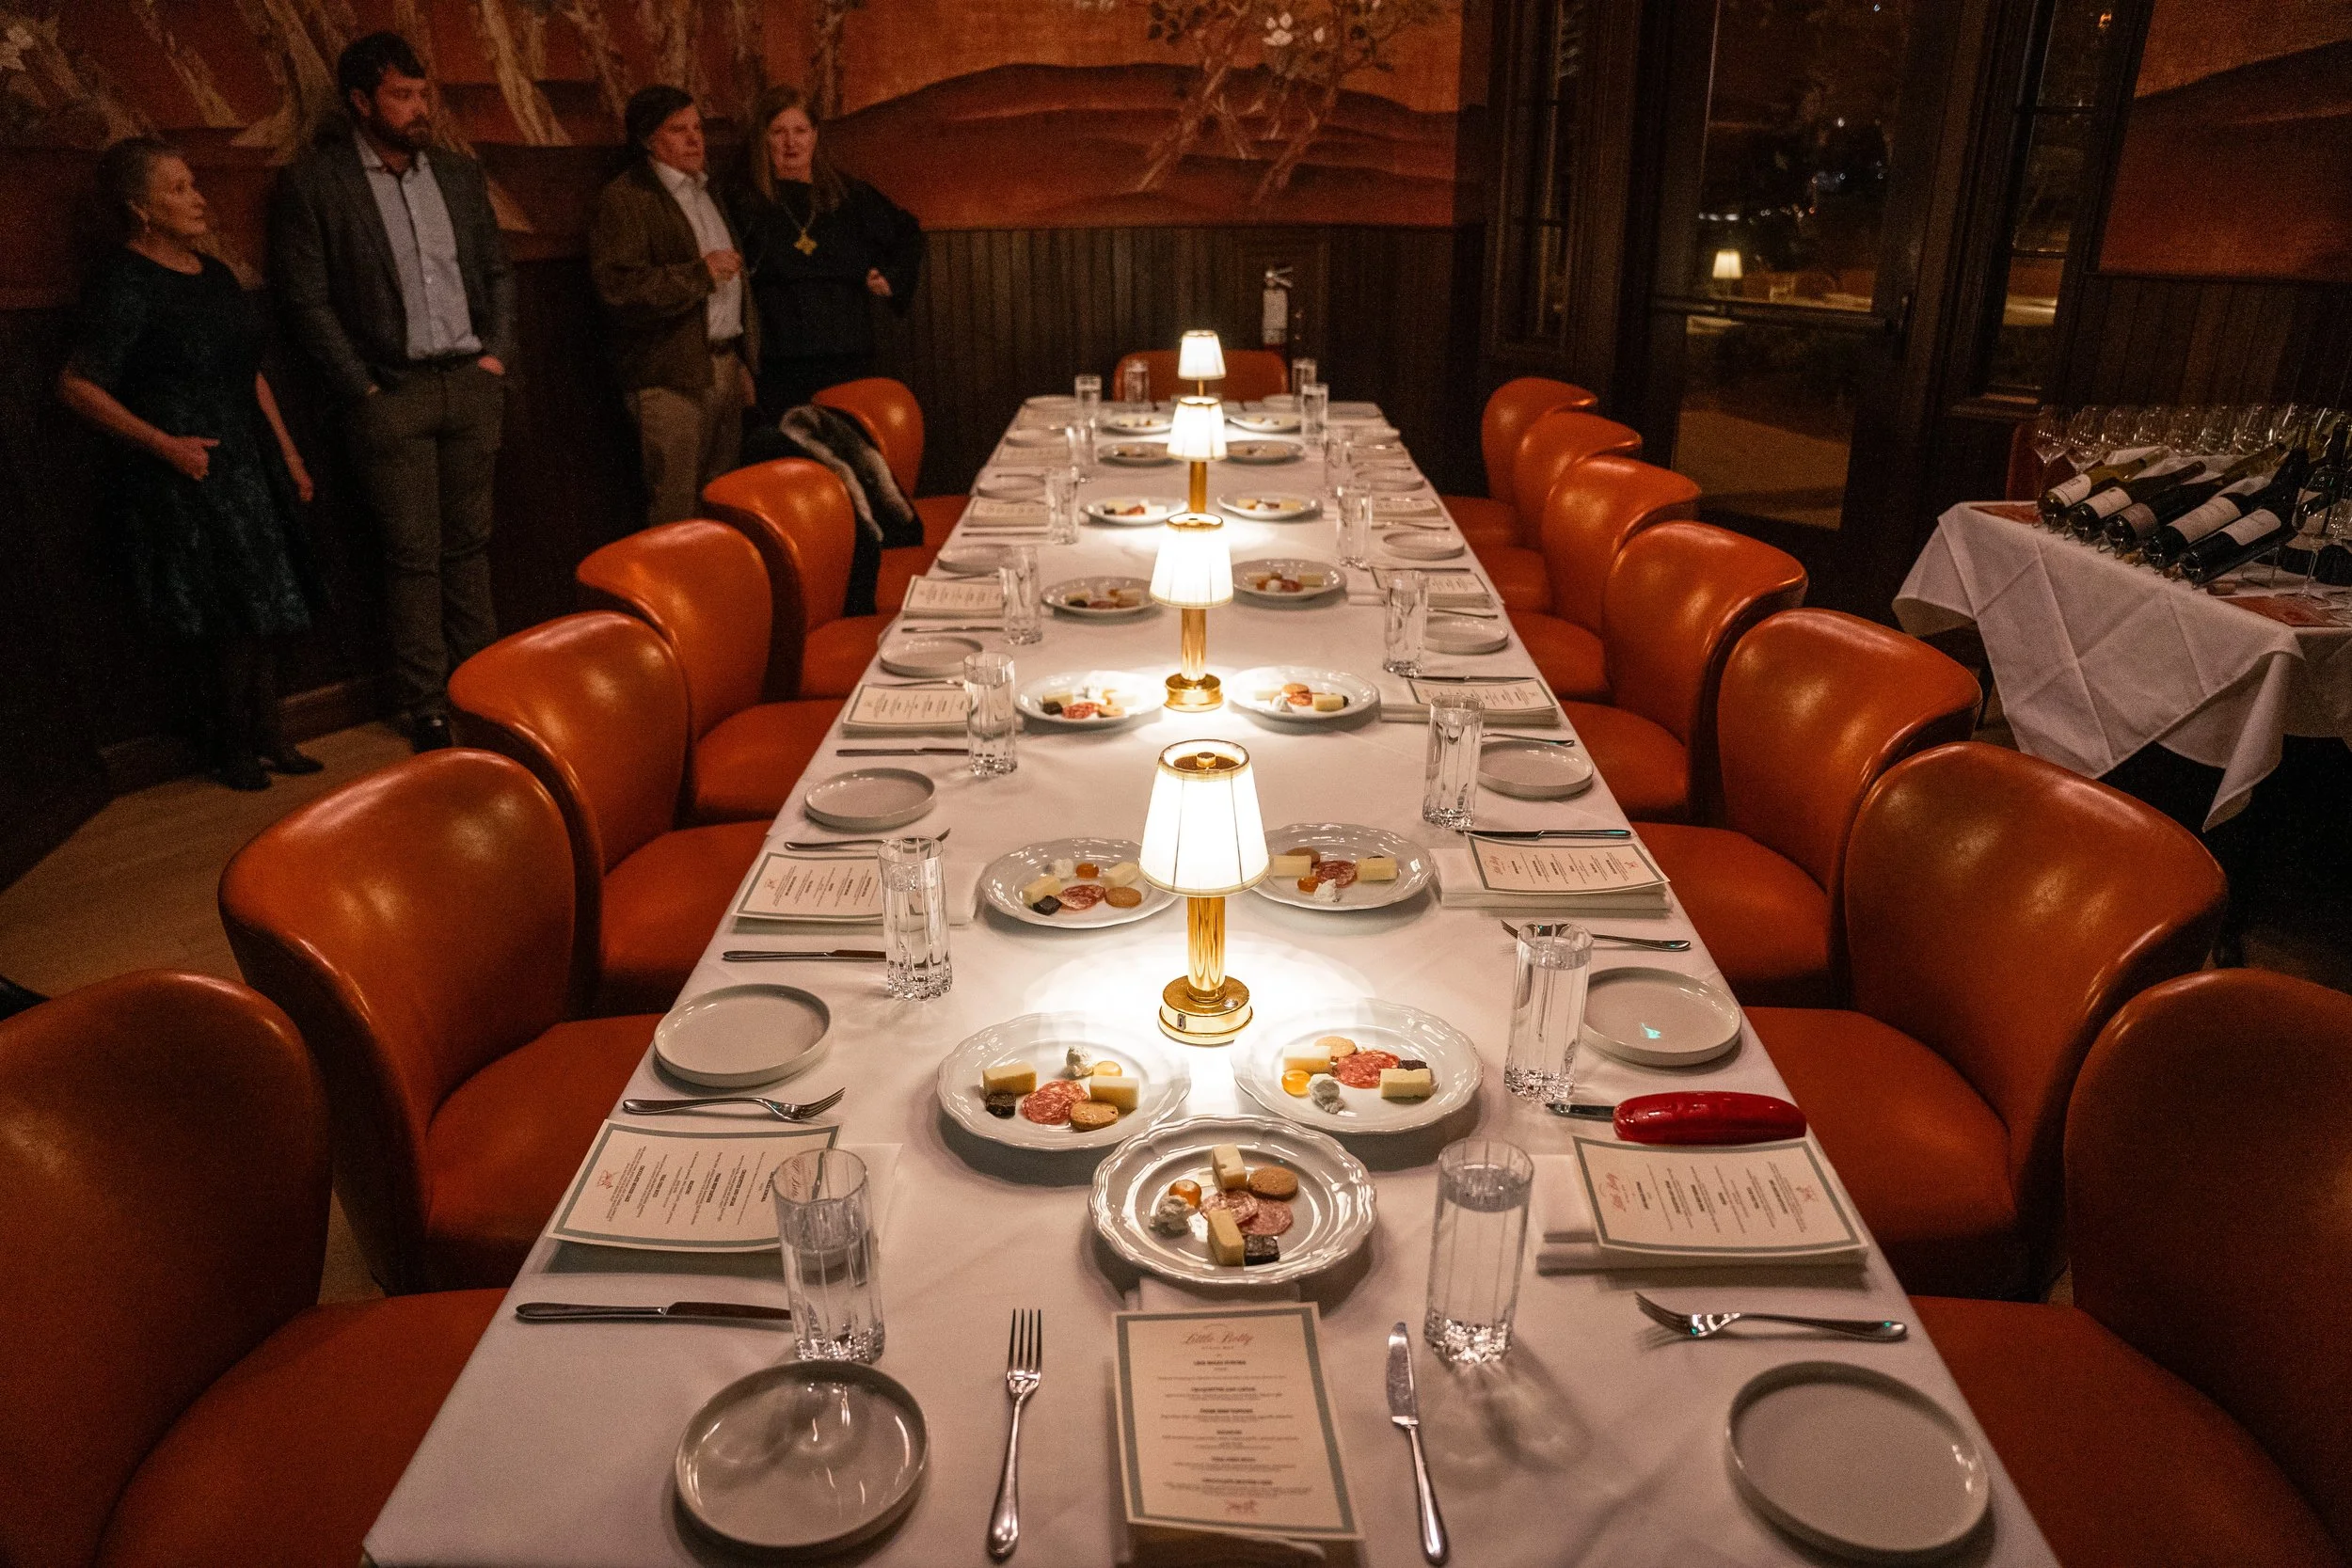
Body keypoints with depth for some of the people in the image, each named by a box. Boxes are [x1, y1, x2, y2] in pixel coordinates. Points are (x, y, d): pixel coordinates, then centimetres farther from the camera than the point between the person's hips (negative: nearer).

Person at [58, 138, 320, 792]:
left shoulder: (214, 275, 12)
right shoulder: (124, 285, -11)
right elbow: (78, 386, -13)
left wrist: (288, 453, 16)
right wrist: (162, 443, -17)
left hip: (247, 465, 8)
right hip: (182, 476, -8)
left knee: (261, 609, 11)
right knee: (216, 621, -3)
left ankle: (266, 736, 22)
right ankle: (229, 750, 12)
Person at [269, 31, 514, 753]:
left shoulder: (460, 174, 11)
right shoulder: (313, 184, -4)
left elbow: (498, 272, 16)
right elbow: (307, 300, -5)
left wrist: (497, 353, 4)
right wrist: (362, 387, -8)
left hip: (472, 382, 4)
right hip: (392, 394, -4)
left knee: (469, 543, 9)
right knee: (413, 556, 0)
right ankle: (427, 707, 8)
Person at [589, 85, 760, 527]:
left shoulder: (706, 190, 21)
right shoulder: (624, 198, -6)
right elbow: (619, 289, -18)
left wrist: (746, 357, 18)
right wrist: (701, 273, -16)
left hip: (728, 366, 7)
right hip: (672, 375, -7)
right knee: (676, 516, -8)